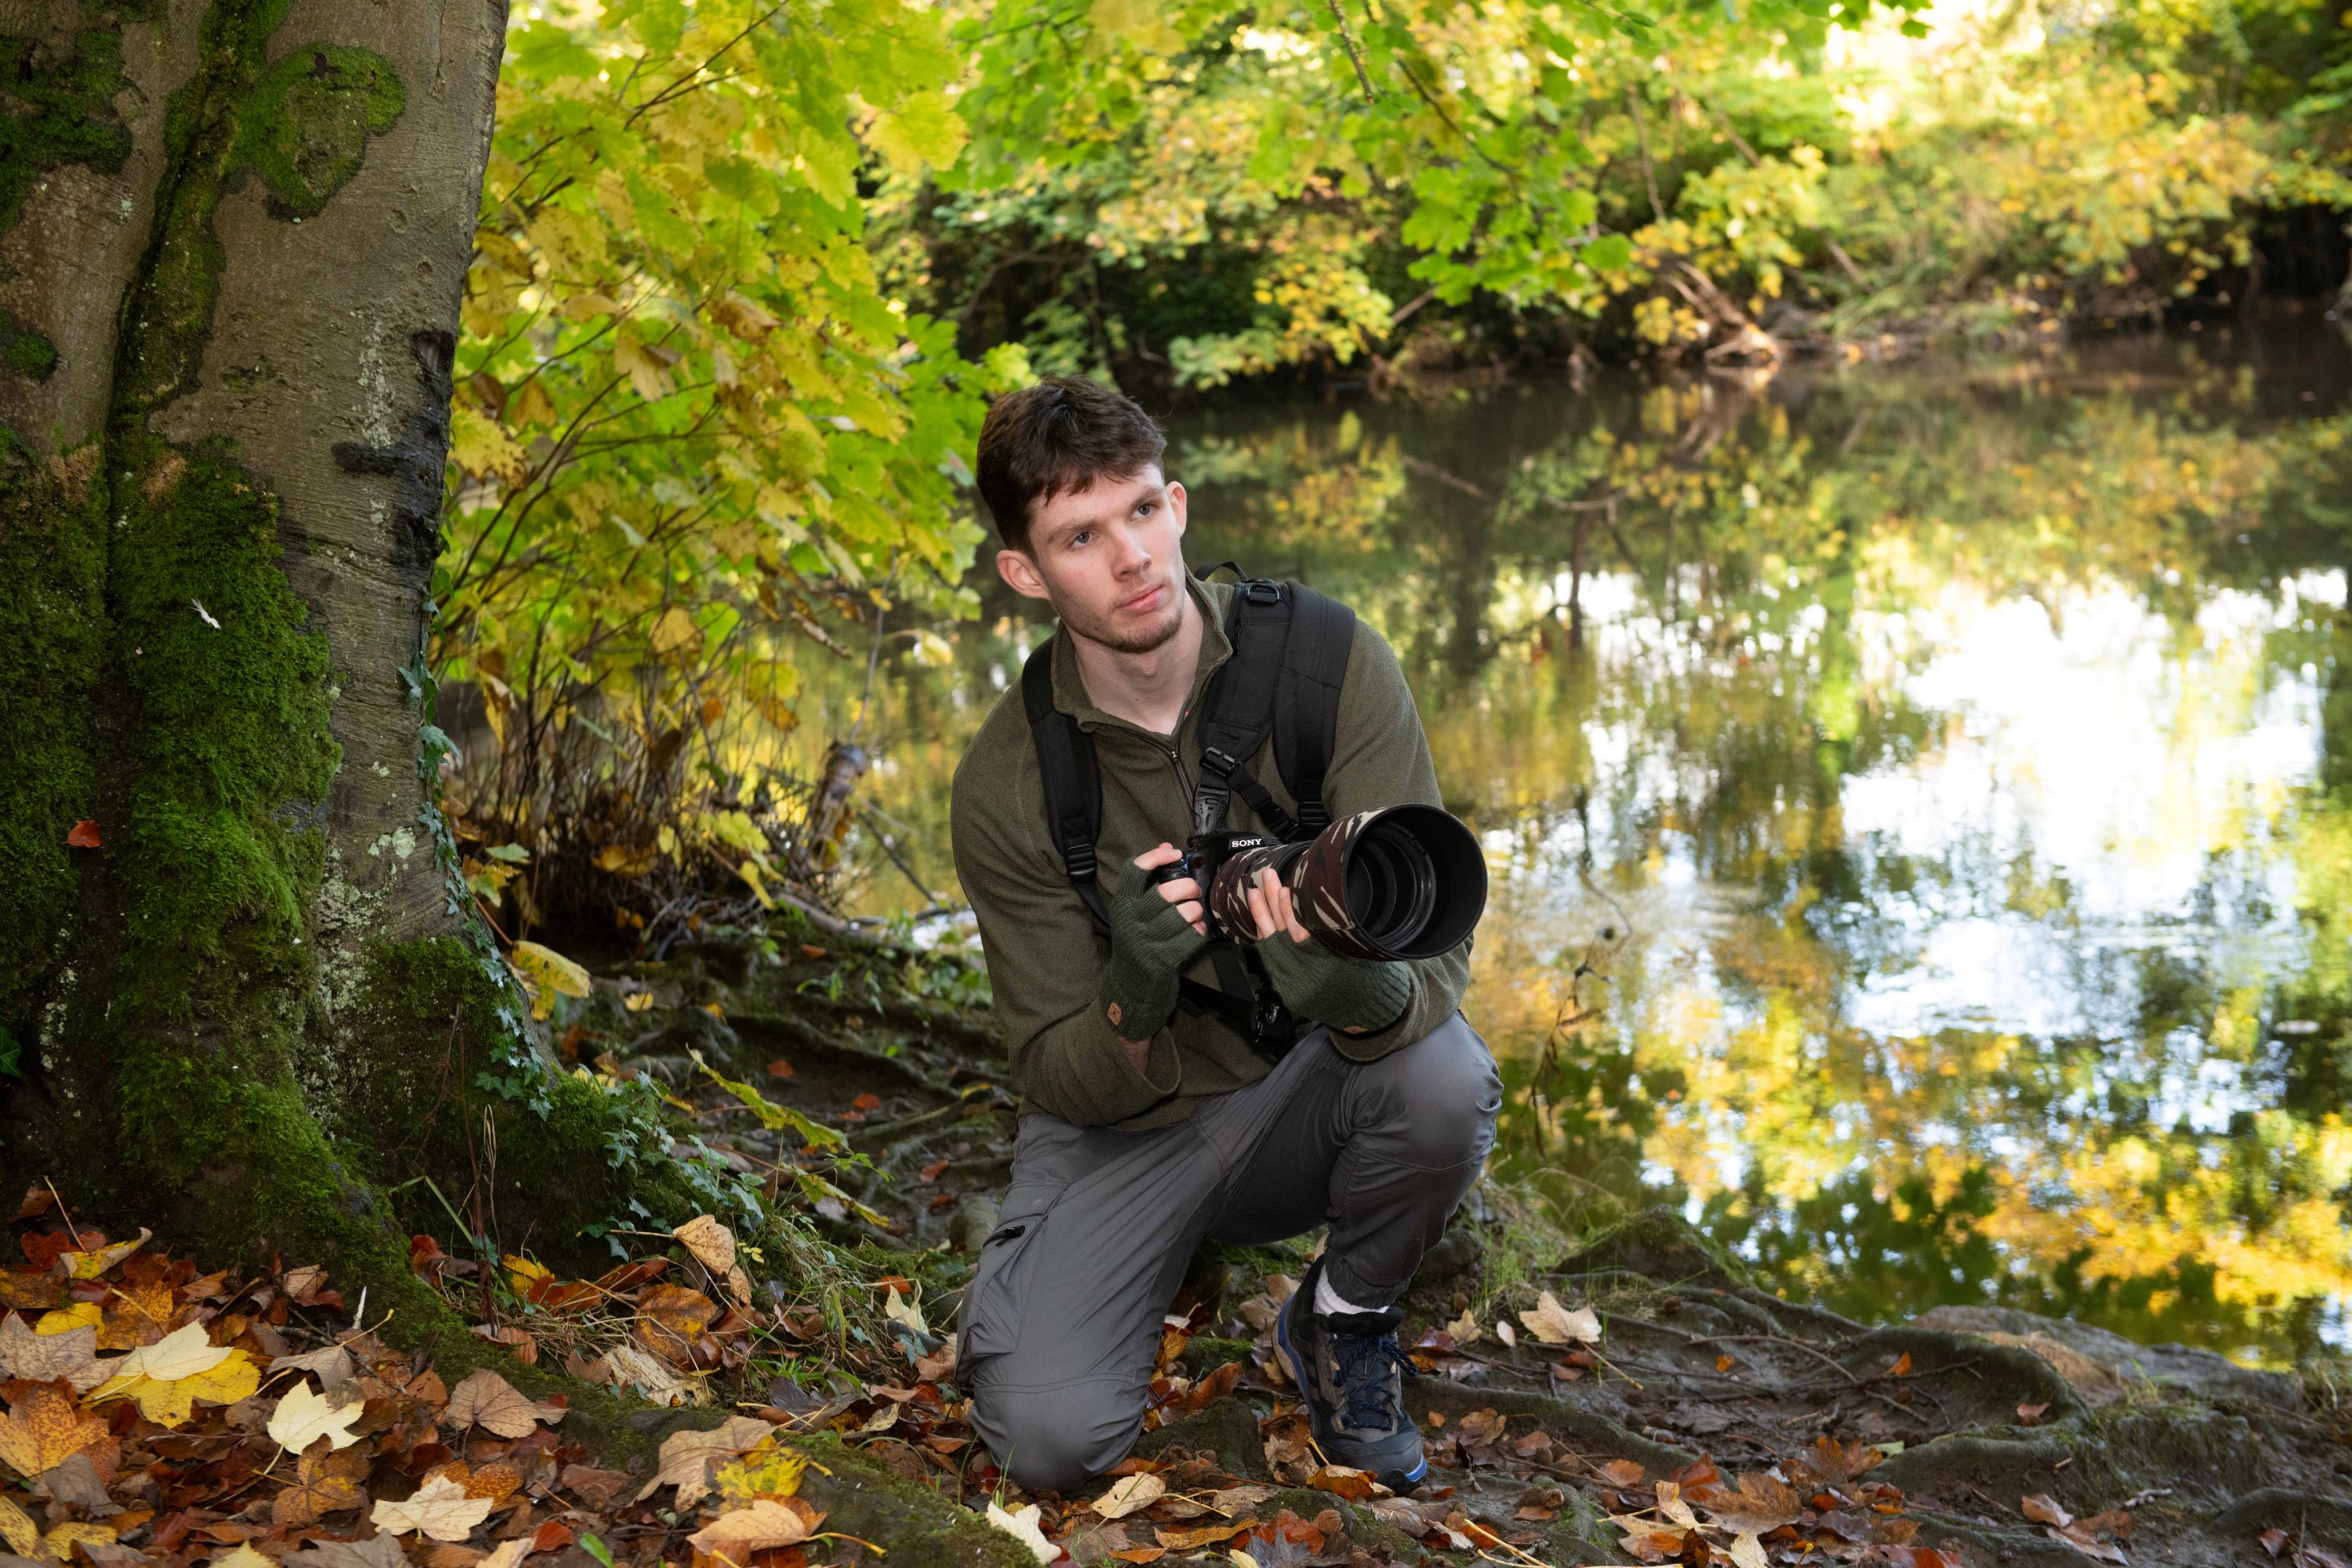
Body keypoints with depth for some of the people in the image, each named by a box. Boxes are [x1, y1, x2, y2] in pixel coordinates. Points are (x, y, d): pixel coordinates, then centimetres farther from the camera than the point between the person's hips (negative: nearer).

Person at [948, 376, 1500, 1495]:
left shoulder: (1328, 660, -17)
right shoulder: (1004, 785, -15)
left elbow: (1433, 949, -20)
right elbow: (1061, 1083, -12)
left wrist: (1365, 994, -46)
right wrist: (1133, 1004, -36)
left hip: (1309, 1080, 1)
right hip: (1126, 1123, 0)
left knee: (1445, 1078, -34)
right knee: (1048, 1439, -22)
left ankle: (1342, 1321, -1)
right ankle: (1020, 1285, 16)